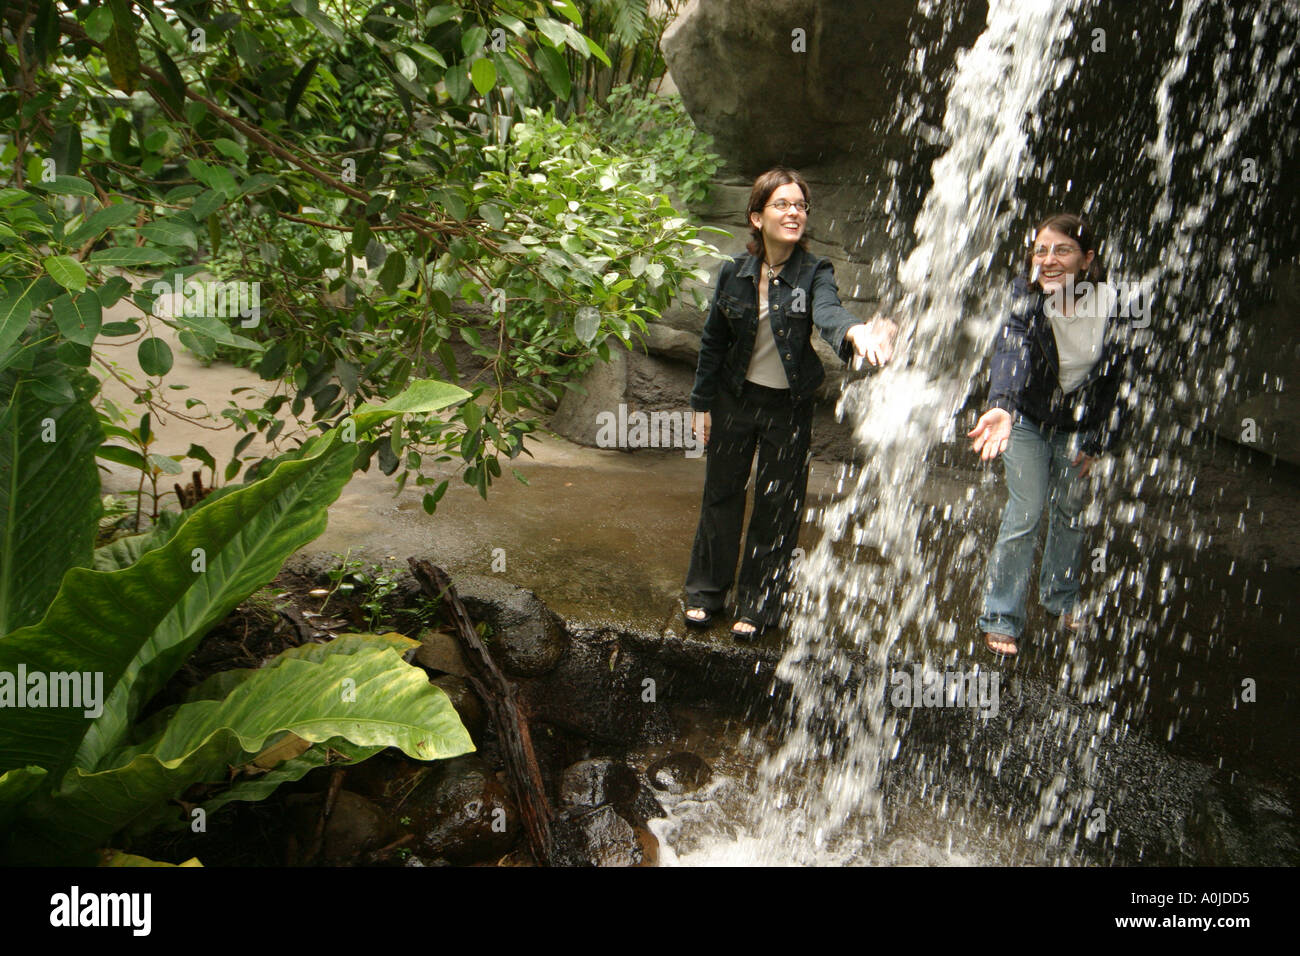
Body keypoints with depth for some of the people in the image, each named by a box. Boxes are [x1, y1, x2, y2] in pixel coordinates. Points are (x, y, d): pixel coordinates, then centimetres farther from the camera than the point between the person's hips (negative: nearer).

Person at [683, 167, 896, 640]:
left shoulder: (814, 272, -12)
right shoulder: (734, 272, -6)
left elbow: (827, 309, -35)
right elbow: (713, 341, 4)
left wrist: (855, 332, -58)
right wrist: (702, 403, 4)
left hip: (789, 406, -1)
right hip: (735, 399, 2)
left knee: (778, 506, 7)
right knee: (721, 494, 11)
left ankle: (758, 605, 24)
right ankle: (706, 592, 30)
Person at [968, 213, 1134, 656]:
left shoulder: (1111, 305, -19)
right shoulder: (1025, 298, -26)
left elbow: (1118, 379, -7)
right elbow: (1011, 350, -47)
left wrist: (1096, 442, -6)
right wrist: (1002, 407, -65)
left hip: (1078, 425, 3)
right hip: (1027, 421, -3)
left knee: (1071, 513, 15)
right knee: (1025, 515, -6)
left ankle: (1060, 595, 39)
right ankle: (1001, 618, 7)